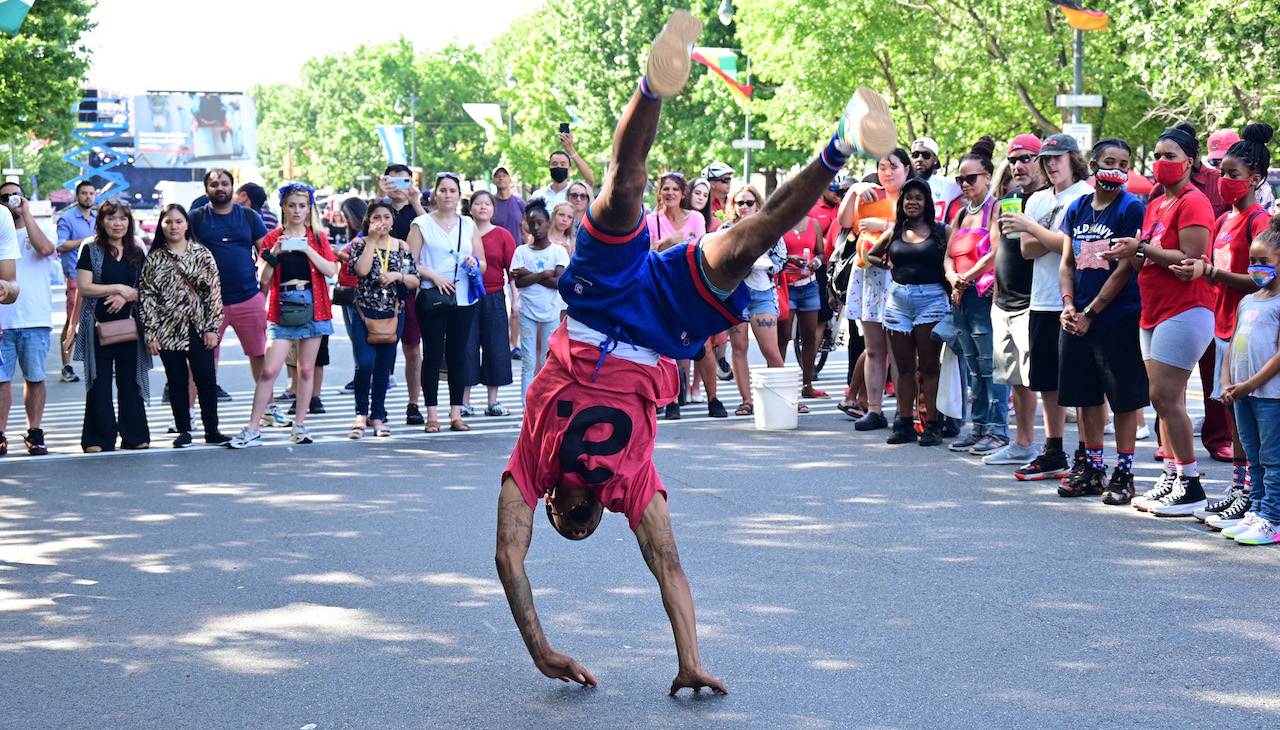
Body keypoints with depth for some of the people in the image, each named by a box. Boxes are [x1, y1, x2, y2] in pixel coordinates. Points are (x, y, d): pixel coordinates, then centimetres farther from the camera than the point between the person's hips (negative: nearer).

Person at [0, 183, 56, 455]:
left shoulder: (40, 231, 9)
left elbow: (44, 248, -16)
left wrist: (26, 213, -9)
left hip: (35, 320, -1)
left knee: (35, 377, 2)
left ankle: (34, 433, 10)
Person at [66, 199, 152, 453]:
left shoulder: (137, 253, 13)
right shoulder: (91, 251, 4)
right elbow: (84, 288, -4)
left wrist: (126, 297, -8)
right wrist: (118, 288, -11)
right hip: (98, 325, -2)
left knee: (130, 380, 3)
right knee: (99, 382, -2)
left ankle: (135, 436, 10)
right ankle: (98, 439, 2)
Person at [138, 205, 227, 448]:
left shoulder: (202, 254, 4)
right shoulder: (153, 259, 4)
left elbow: (214, 291, 2)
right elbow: (146, 297, 2)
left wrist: (212, 327, -5)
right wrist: (150, 334, -4)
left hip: (198, 327, -1)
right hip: (169, 329, 1)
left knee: (206, 379, -3)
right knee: (177, 381, 5)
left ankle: (212, 430, 6)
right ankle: (183, 431, 14)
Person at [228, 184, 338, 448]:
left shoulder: (317, 238, 8)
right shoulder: (272, 239, 6)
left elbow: (331, 270, -6)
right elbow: (264, 282, 0)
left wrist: (307, 249, -14)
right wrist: (274, 255, -15)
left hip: (312, 307, 1)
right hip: (283, 309, -1)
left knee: (306, 369, 5)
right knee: (269, 370, -8)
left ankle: (299, 424, 16)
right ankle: (252, 430, -5)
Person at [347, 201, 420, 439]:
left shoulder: (402, 247, 8)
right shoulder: (360, 244, 2)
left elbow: (415, 281, 7)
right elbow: (361, 270, -17)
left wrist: (398, 276, -11)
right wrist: (372, 241, -12)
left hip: (393, 314, 3)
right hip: (364, 312, -3)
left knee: (383, 368, 7)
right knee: (365, 364, -14)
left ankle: (377, 416, 18)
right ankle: (361, 414, 2)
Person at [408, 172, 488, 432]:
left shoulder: (468, 224, 14)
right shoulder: (422, 224, 4)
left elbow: (483, 263, 16)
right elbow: (410, 263, -2)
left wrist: (475, 263, -7)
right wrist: (434, 276, -16)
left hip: (463, 299, 3)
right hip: (432, 299, -3)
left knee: (458, 355, 4)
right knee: (432, 355, -2)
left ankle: (456, 413, 8)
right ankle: (431, 415, 1)